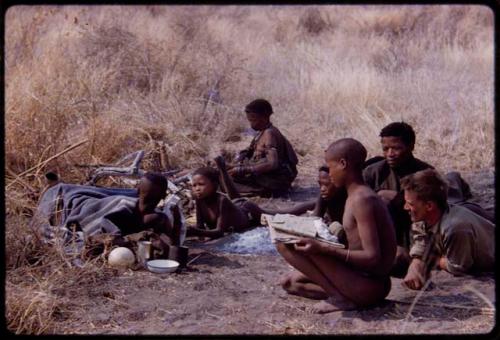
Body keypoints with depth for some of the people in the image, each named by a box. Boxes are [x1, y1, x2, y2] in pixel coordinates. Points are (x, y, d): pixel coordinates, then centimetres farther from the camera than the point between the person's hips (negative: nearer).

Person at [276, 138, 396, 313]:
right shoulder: (363, 195, 11)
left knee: (286, 244, -17)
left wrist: (323, 249, -28)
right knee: (290, 282, 21)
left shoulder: (361, 199, -20)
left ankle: (341, 298, -13)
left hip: (369, 287, -10)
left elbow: (372, 257, -25)